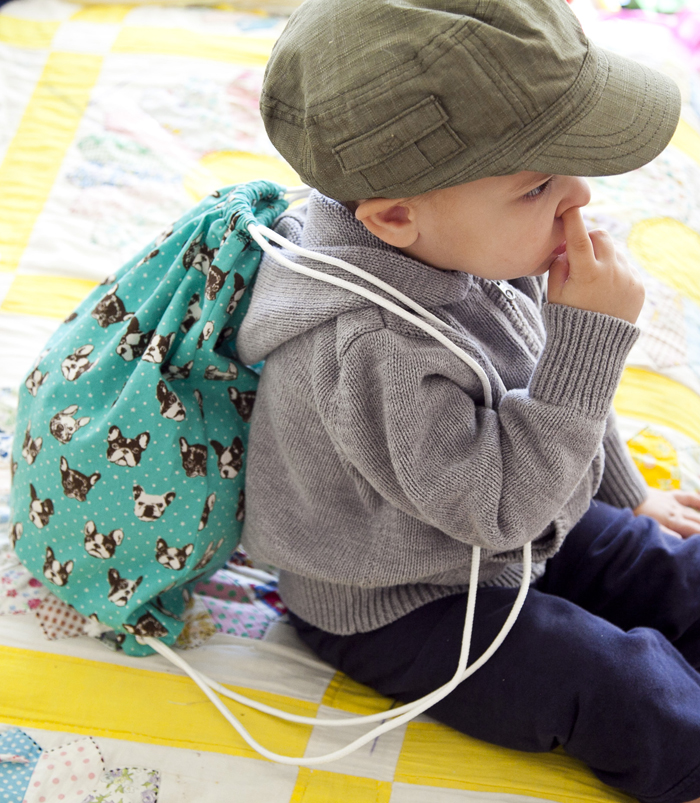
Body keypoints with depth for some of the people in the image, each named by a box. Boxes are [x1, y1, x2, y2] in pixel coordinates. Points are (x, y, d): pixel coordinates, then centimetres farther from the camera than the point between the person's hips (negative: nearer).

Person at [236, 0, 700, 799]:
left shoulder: (473, 250, -11)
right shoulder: (373, 351, -38)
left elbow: (548, 387, 8)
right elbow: (500, 504, -33)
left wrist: (626, 494, 19)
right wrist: (592, 332, -35)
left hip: (513, 533, 8)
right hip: (398, 612, -8)